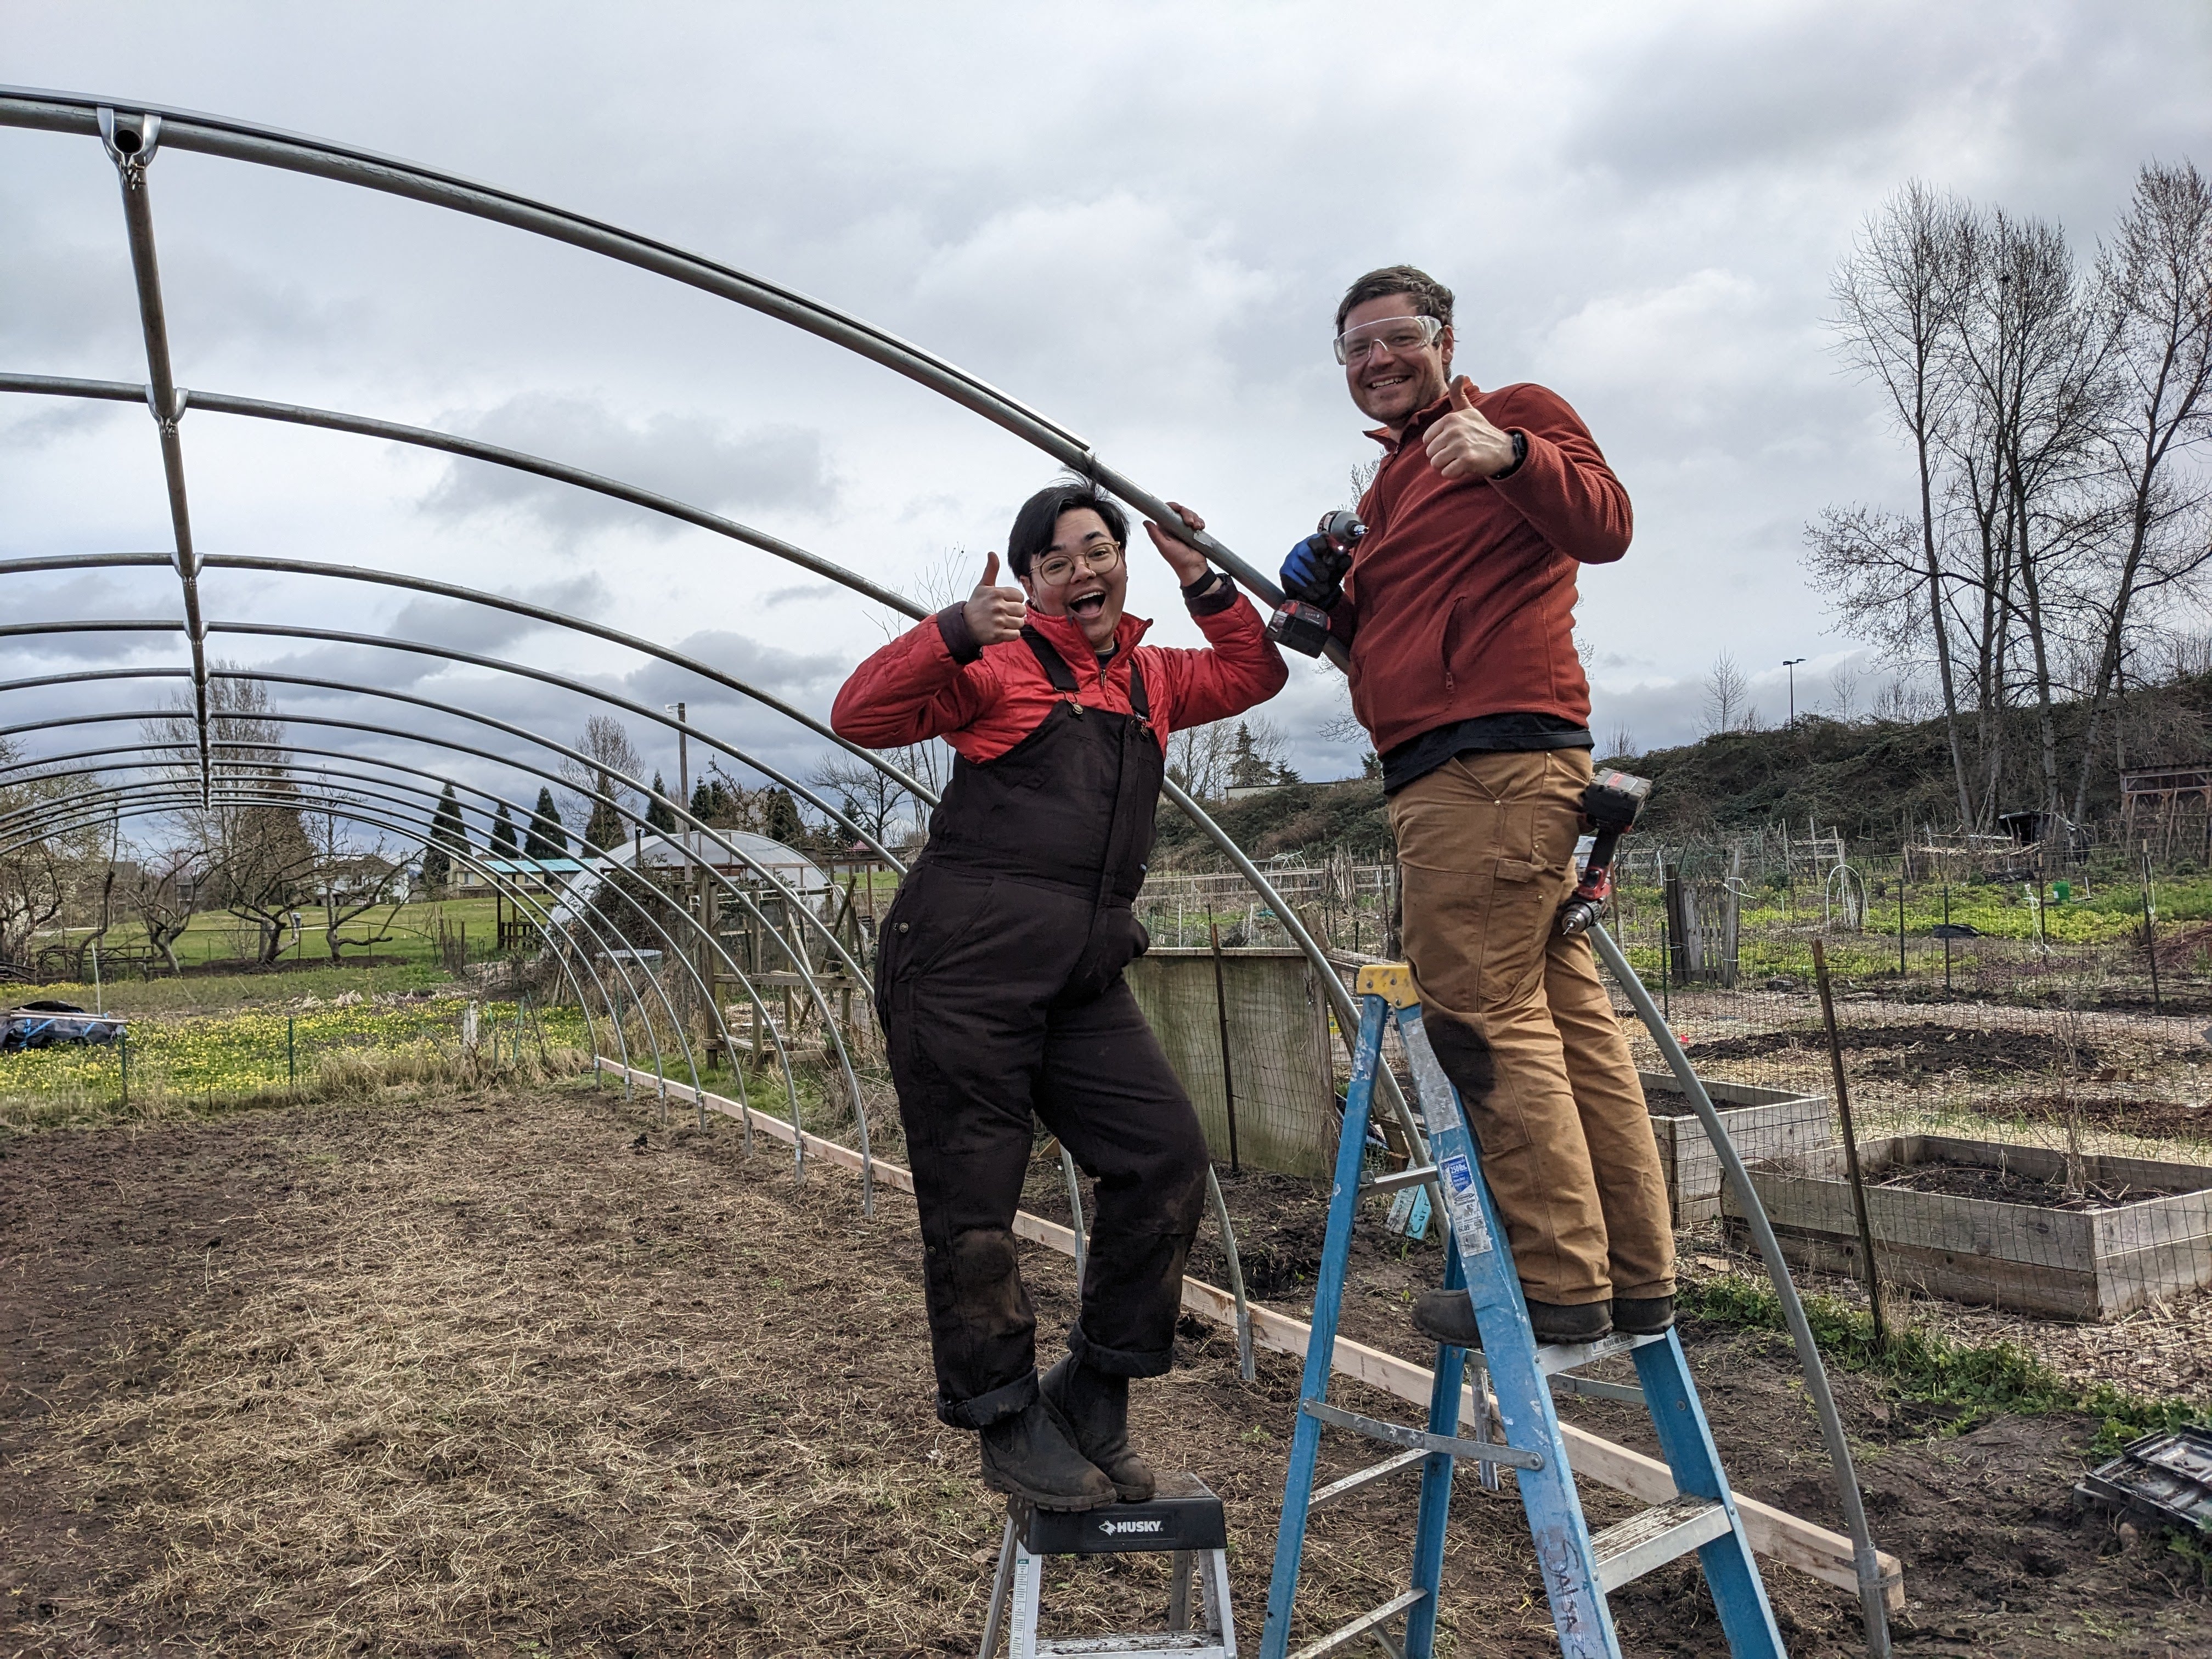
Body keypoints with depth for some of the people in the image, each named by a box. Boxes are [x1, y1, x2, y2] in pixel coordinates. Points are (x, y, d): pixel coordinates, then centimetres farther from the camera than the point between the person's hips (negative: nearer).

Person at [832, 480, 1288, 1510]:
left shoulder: (1149, 678, 21)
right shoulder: (999, 661, 2)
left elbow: (1255, 674, 30)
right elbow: (862, 717, -6)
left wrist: (1203, 583, 17)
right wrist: (954, 634, -20)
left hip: (1084, 978, 6)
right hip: (966, 961, -6)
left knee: (1165, 1155, -3)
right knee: (974, 1203, -1)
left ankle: (1092, 1395, 12)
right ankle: (1008, 1425, 16)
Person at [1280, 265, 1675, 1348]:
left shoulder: (1519, 412, 4)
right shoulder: (1387, 486, 29)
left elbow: (1605, 525, -14)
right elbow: (1381, 644, 30)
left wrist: (1513, 454, -30)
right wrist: (1323, 597, 11)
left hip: (1492, 760, -9)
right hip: (1447, 772, 9)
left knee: (1485, 1017, -11)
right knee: (1565, 1015, 7)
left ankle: (1560, 1287, -5)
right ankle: (1637, 1281, 12)